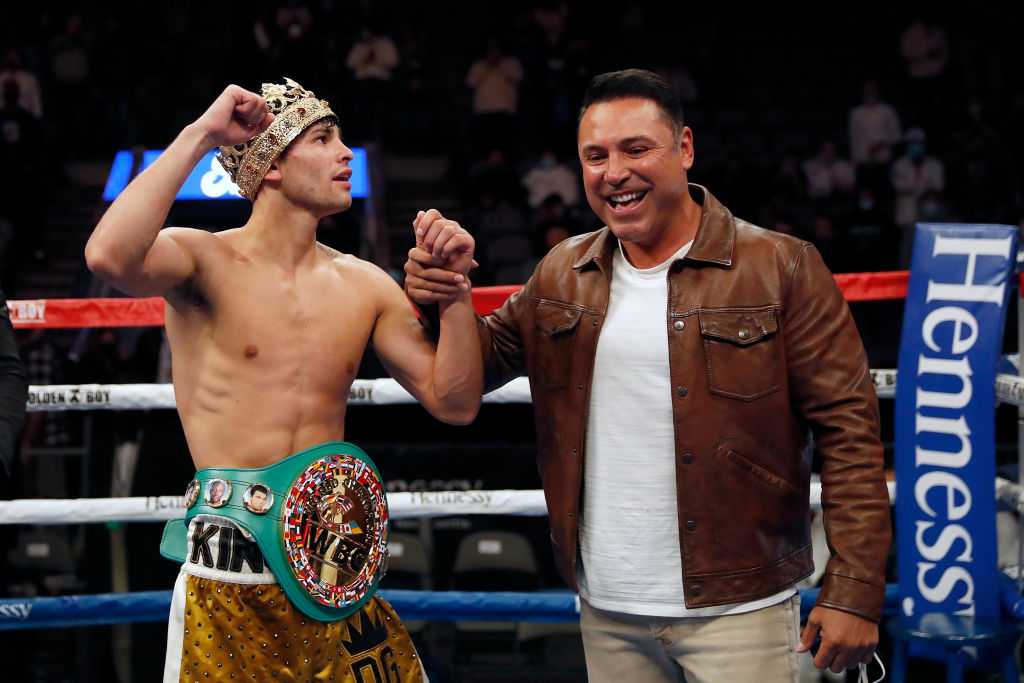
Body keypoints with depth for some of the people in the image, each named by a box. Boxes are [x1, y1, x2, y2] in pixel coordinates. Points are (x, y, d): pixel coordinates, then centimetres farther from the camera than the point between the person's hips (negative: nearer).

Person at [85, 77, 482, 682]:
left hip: (335, 568, 5)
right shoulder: (205, 262, -5)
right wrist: (200, 136, -20)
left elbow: (455, 404, 8)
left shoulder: (365, 286, 9)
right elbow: (110, 257, -28)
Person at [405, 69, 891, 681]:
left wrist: (855, 590, -15)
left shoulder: (781, 270, -7)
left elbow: (848, 429, -9)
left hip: (736, 611, -4)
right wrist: (441, 303, -5)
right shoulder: (561, 275, 7)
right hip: (606, 613, 4)